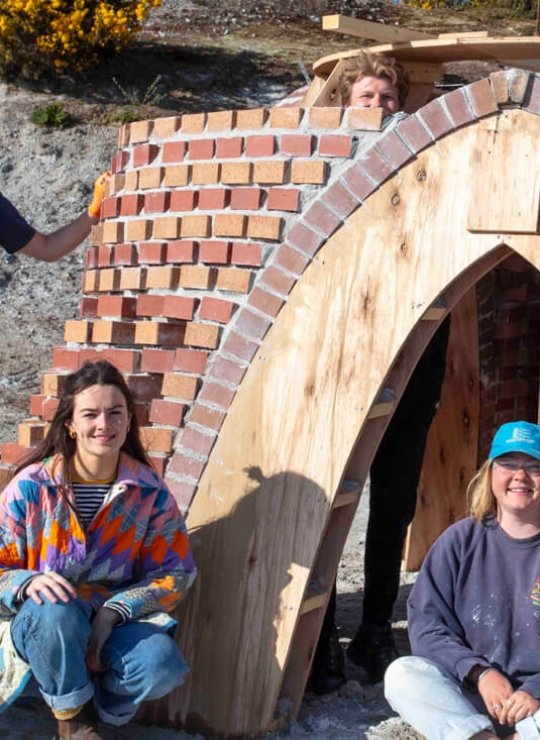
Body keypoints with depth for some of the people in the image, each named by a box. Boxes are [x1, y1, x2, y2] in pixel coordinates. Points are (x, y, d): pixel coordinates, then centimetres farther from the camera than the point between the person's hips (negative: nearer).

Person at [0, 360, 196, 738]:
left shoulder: (149, 491, -7)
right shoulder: (31, 487, -12)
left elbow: (176, 571, -3)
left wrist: (112, 613, -18)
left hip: (117, 617, 1)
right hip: (39, 622, -1)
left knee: (162, 668, -30)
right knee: (55, 612, -38)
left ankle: (95, 693, 5)